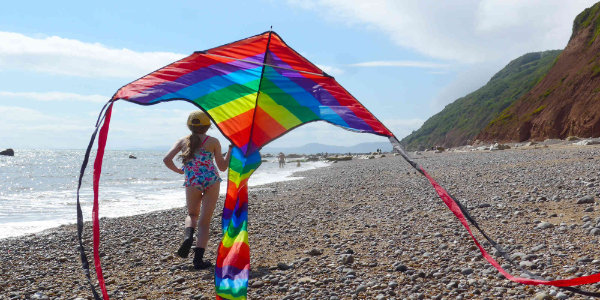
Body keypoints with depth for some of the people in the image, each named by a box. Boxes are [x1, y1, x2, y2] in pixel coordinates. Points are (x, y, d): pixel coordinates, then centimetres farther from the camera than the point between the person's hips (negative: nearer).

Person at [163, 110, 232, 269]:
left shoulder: (183, 141, 6)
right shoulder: (213, 142, 1)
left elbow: (167, 159, -3)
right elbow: (222, 167, 4)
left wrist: (178, 171, 13)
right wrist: (231, 149, 14)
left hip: (192, 183, 2)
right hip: (211, 181, -1)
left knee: (192, 214, 25)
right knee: (204, 221, 5)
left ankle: (188, 235, -7)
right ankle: (198, 259, -1)